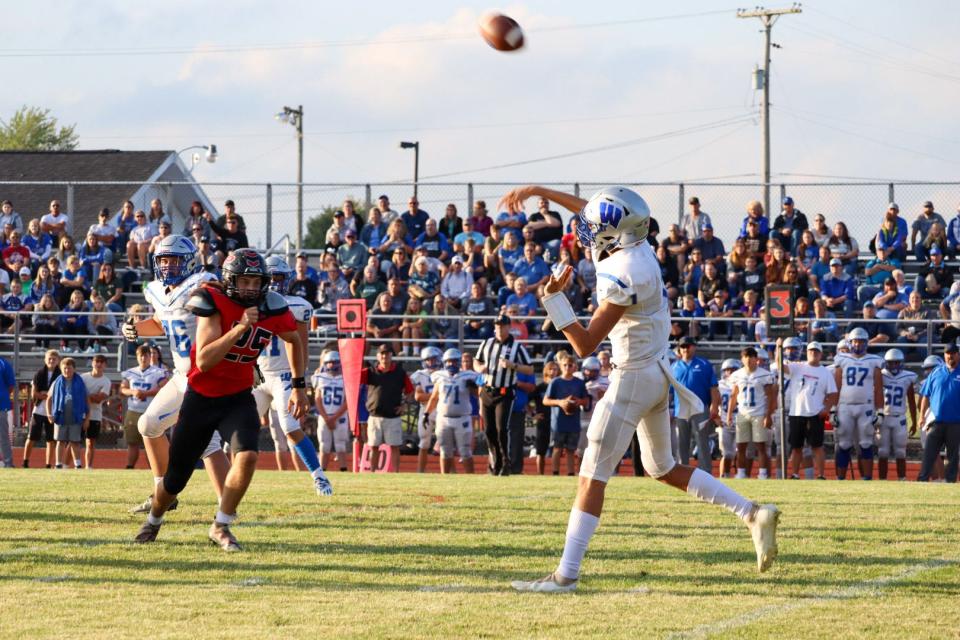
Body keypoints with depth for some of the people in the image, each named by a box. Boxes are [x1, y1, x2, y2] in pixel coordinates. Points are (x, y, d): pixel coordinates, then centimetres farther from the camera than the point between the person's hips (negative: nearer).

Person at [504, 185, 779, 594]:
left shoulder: (623, 276, -24)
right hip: (657, 372, 9)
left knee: (592, 477, -5)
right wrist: (538, 192, 21)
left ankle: (566, 575, -4)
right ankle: (754, 515, 15)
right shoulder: (636, 246, 0)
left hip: (633, 378, -9)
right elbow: (587, 209, 19)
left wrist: (554, 298, -26)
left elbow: (585, 345, -23)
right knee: (663, 469, 21)